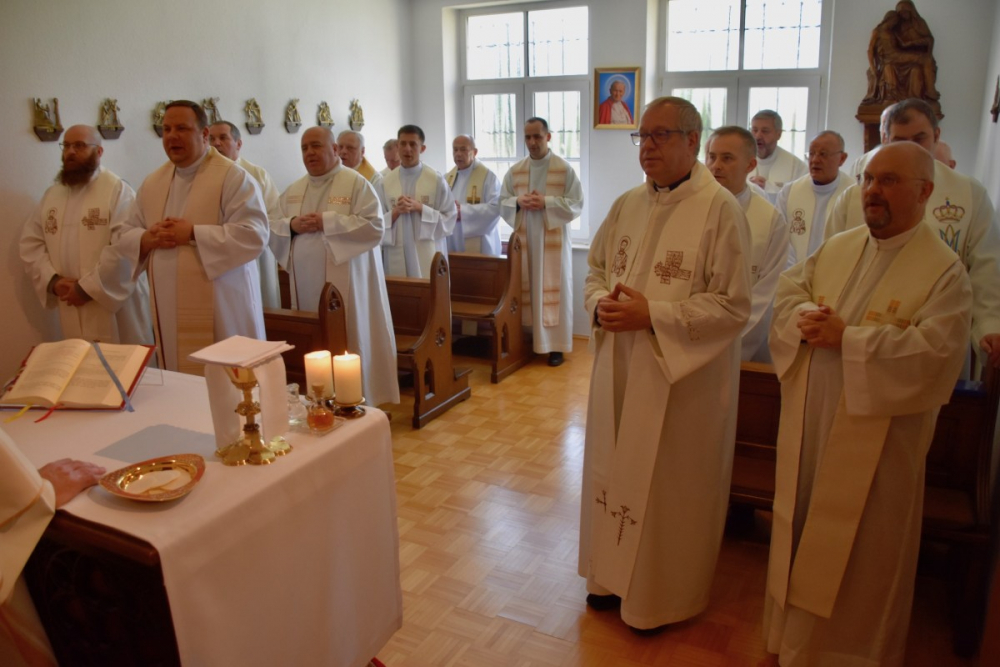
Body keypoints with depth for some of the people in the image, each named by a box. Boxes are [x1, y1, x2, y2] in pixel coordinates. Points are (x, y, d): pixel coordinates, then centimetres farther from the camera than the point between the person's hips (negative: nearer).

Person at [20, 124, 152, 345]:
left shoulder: (118, 190, -9)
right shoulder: (51, 195, 13)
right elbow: (30, 243, 11)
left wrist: (87, 287, -18)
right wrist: (53, 280, -6)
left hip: (116, 304, -5)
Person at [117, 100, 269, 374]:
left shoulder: (233, 177, -6)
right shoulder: (152, 183, 14)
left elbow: (253, 234, -17)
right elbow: (126, 237, 17)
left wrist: (192, 234, -19)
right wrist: (148, 239, -6)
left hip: (221, 314, -6)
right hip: (172, 315, 6)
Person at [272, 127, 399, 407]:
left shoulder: (356, 183, -3)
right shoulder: (293, 190, 15)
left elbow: (374, 226, -13)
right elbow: (272, 227, 14)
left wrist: (326, 223, -17)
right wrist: (292, 225, -8)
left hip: (344, 281, -5)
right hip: (306, 283, 5)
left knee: (350, 341, -1)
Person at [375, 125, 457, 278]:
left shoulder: (437, 180, 0)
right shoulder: (385, 182, 6)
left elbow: (449, 218, -3)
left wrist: (420, 208, -12)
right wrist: (395, 212, -12)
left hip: (428, 255, -2)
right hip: (397, 257, 2)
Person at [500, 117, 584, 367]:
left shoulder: (565, 169, -3)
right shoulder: (515, 171, 8)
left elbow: (576, 204, -7)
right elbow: (502, 203, 9)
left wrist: (546, 202, -18)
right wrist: (518, 202, -12)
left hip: (553, 240, -3)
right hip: (524, 239, 3)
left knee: (554, 289, 0)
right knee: (526, 289, 7)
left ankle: (555, 345, 7)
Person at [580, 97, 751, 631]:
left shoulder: (720, 210, -13)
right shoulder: (627, 205, 7)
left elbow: (732, 306, -16)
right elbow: (596, 270, 15)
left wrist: (652, 315, -23)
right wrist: (601, 303, -7)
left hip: (683, 376, -6)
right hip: (619, 370, 6)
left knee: (669, 486, 8)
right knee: (614, 472, 17)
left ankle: (663, 596, 30)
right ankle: (612, 574, 38)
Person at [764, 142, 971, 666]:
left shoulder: (944, 270, -10)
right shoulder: (836, 249, 8)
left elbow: (935, 351, -20)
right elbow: (789, 292, 8)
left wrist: (846, 338, -21)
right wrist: (804, 318, -14)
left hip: (876, 436, -5)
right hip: (809, 423, 5)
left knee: (862, 547, 9)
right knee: (801, 527, 18)